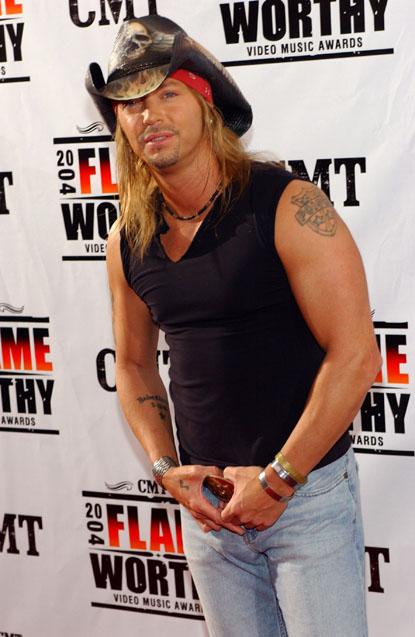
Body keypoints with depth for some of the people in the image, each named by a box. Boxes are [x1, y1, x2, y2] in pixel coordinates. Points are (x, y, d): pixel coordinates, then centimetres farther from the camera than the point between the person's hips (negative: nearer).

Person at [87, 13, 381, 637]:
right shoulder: (128, 240, 2)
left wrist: (278, 479, -15)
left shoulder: (287, 205, -15)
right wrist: (167, 469, 1)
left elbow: (355, 356, -18)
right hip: (208, 499, 5)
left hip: (309, 488, -4)